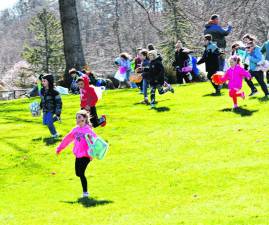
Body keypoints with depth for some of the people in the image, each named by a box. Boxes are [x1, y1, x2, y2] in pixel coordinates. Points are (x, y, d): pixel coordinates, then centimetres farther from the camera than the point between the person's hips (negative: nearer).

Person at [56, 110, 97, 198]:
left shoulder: (88, 130, -10)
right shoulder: (75, 129, 9)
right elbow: (67, 139, 19)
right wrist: (59, 148, 23)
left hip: (85, 155, -7)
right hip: (78, 155, 7)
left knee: (81, 173, -10)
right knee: (78, 173, 7)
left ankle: (85, 192, 4)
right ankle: (84, 190, 24)